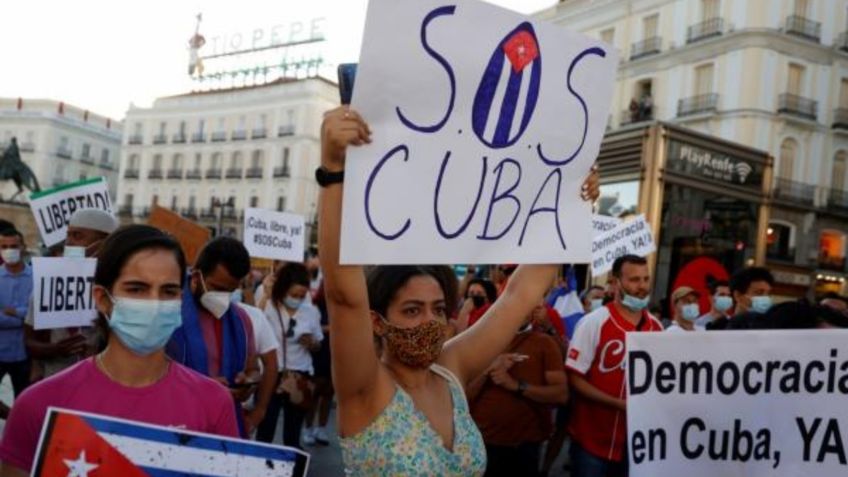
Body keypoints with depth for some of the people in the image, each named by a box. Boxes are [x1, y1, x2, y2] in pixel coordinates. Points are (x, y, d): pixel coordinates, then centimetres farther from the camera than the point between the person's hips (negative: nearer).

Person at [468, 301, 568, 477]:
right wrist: (488, 371, -15)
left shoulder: (545, 343, 0)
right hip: (481, 442, 2)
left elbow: (561, 394, -8)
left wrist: (516, 385, -18)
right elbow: (465, 394, 2)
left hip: (524, 446, -1)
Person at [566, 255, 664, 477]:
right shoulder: (594, 322, -13)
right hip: (592, 440, -5)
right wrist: (620, 404, -20)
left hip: (636, 440, 5)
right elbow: (575, 379, -14)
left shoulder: (656, 327, 3)